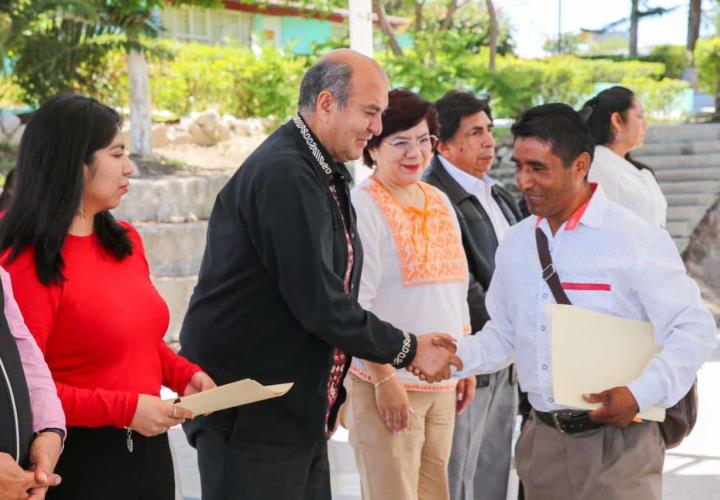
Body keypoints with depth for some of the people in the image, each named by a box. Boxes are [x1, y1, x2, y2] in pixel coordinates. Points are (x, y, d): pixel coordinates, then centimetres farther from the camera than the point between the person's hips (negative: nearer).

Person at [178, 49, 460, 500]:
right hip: (249, 416, -9)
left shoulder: (325, 175, 12)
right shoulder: (283, 174, -19)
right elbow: (317, 303, -22)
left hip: (301, 413, 9)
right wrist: (409, 350, -10)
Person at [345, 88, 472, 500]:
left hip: (443, 383, 7)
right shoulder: (363, 205, -9)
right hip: (389, 383, -7)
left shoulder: (439, 201, 14)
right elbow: (354, 303, -14)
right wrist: (384, 378, -17)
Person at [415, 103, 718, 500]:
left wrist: (641, 393, -20)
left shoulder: (637, 240, -9)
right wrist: (455, 355, -2)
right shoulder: (515, 243, 9)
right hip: (542, 442, 5)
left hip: (615, 442, -5)